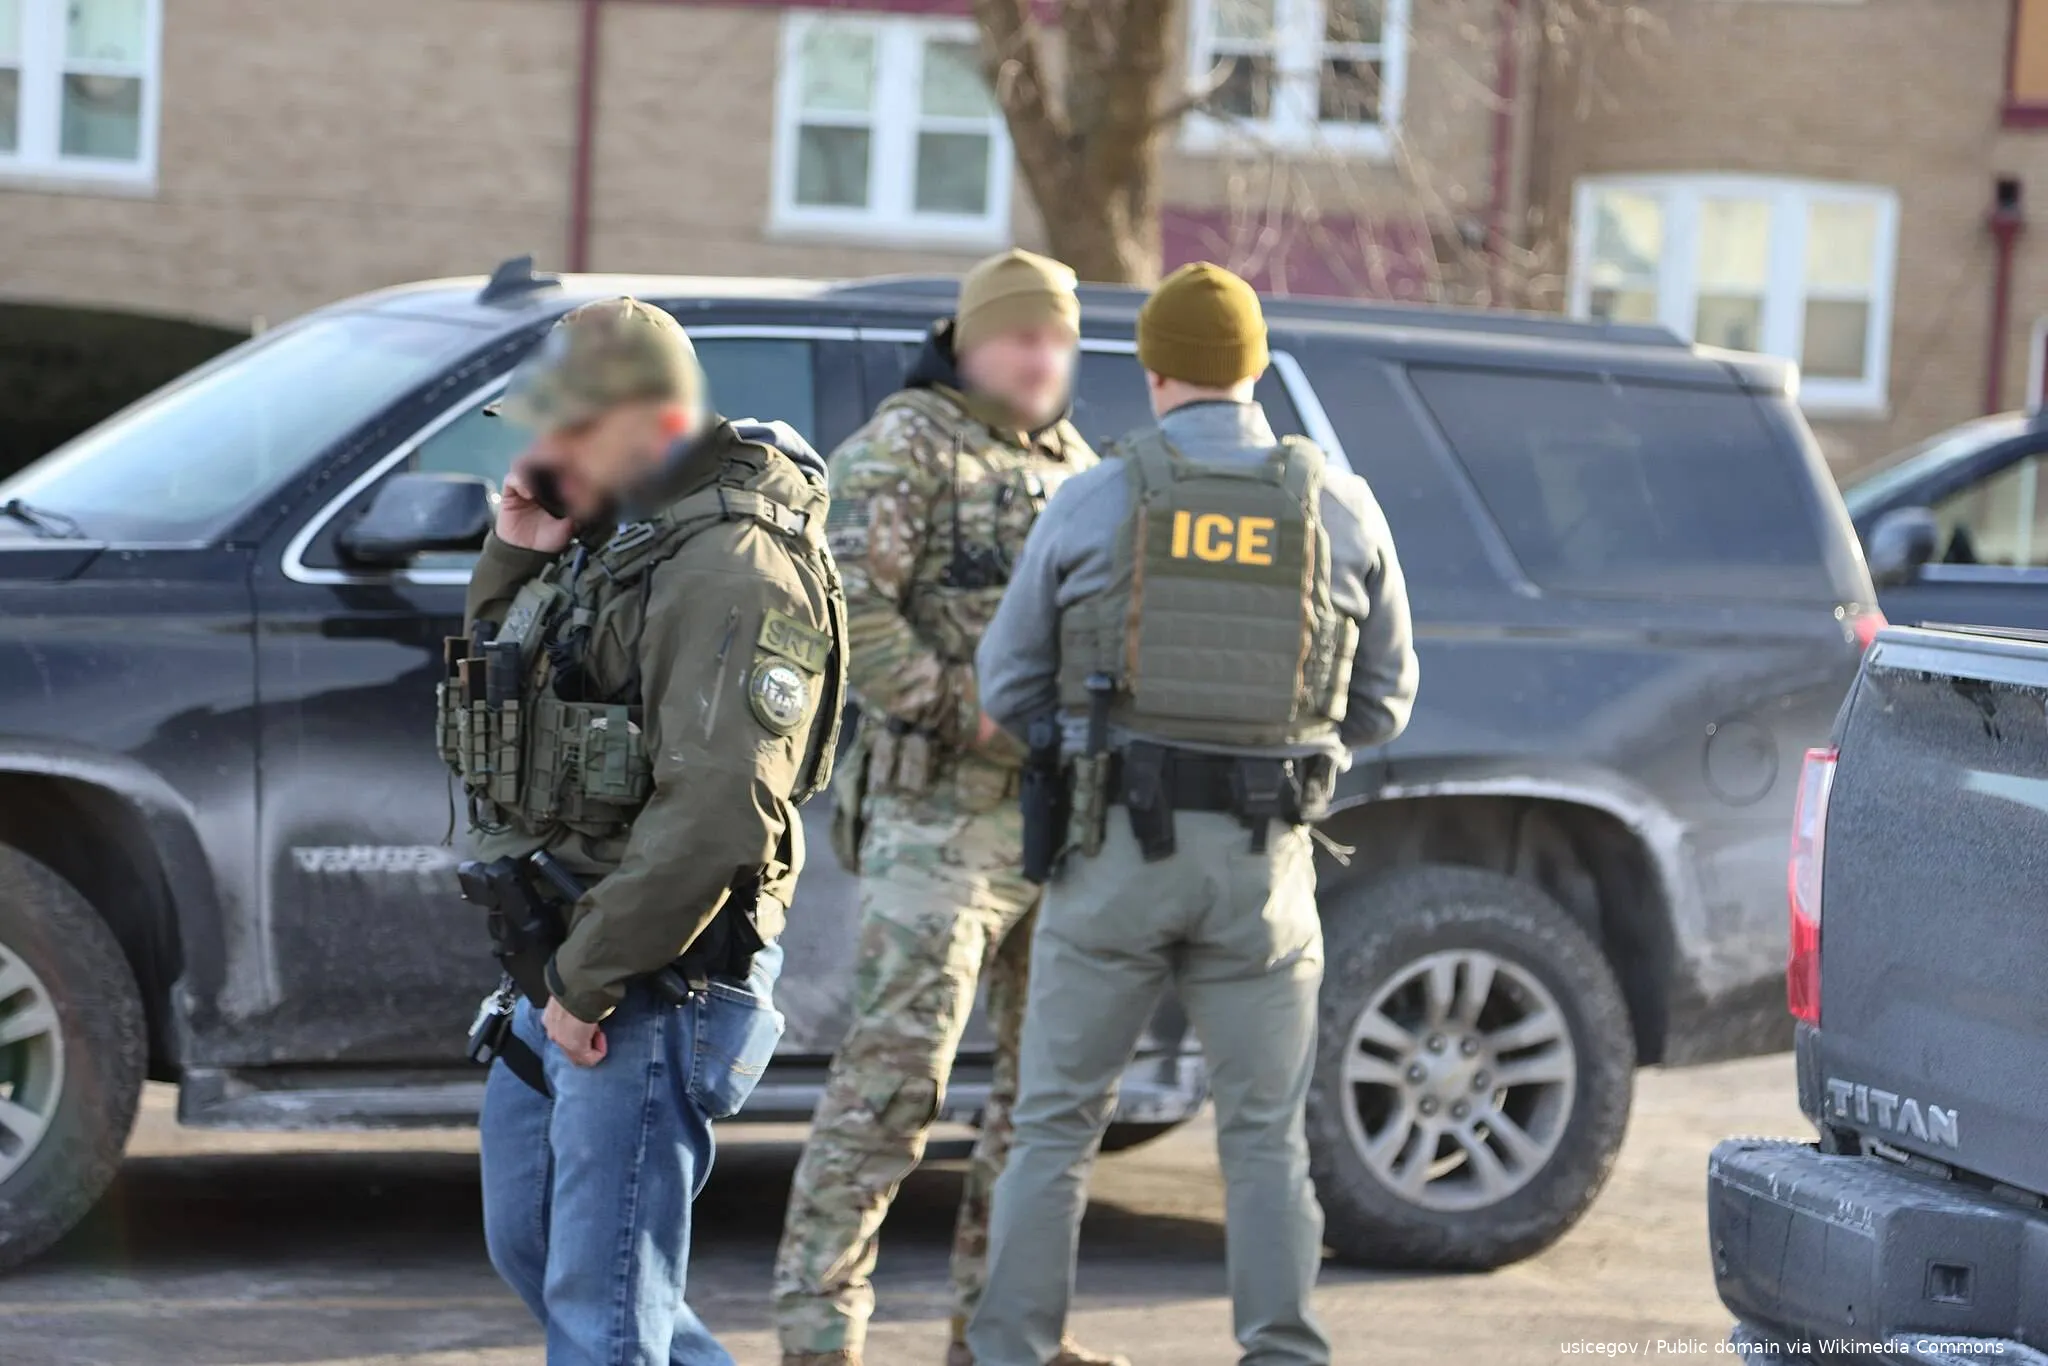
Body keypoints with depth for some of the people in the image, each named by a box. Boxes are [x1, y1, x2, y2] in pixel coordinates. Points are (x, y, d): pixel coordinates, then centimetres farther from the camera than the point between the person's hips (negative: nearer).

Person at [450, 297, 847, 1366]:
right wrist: (514, 561, 6)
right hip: (575, 962, 10)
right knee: (530, 1248, 20)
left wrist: (586, 983, -21)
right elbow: (509, 703, 24)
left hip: (661, 983, -10)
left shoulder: (732, 569, -19)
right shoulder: (614, 535, 13)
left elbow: (714, 816, -27)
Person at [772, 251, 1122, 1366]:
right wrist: (963, 713, -19)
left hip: (1067, 819, 8)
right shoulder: (904, 446, -6)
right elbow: (844, 606, -19)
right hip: (943, 815, -8)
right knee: (892, 1076, -10)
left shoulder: (1074, 463, 17)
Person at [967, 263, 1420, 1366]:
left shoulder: (1093, 503, -2)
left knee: (1056, 1127, 9)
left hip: (1118, 849, -1)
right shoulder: (1344, 511, 2)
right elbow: (1381, 706, 9)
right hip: (1266, 862, 1)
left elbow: (1008, 688, 5)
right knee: (1265, 1138, 10)